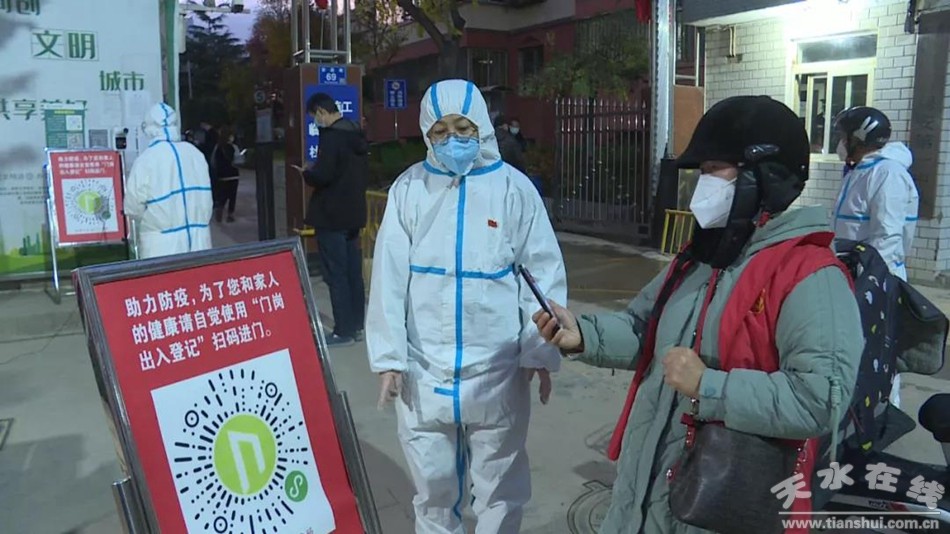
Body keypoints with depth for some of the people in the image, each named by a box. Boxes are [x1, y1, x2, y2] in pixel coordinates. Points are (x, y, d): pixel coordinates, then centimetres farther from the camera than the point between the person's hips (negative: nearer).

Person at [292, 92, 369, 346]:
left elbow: (323, 175, -23)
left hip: (332, 215, -9)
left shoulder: (331, 135, -16)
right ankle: (357, 326, 20)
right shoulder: (356, 134, 11)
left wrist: (306, 173, -4)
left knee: (336, 274, -1)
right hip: (353, 213, 9)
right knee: (353, 271, 13)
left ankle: (344, 331, 4)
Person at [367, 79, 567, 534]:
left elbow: (543, 272, -2)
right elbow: (389, 277, -2)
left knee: (499, 479, 17)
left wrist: (539, 353, -4)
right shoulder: (409, 188, -1)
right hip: (423, 368, 1)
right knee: (432, 479, 18)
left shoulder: (513, 187, -4)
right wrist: (388, 357, -4)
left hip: (497, 368, -1)